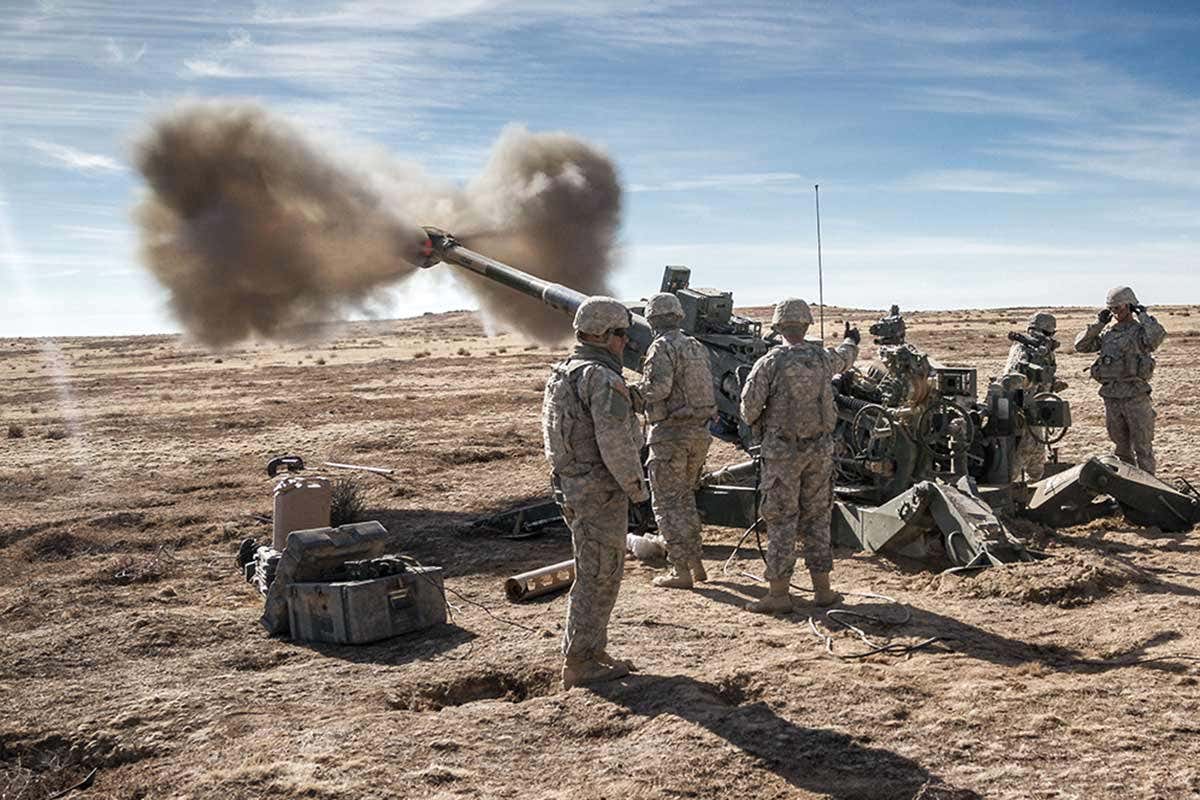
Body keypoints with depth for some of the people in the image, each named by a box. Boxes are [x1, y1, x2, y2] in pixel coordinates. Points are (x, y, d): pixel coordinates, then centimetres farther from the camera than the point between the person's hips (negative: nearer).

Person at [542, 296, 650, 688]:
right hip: (601, 491, -9)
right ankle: (580, 663, 8)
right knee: (598, 576, 0)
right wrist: (637, 486, -11)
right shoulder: (603, 379, -19)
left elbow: (552, 435, 17)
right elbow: (616, 443, -25)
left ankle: (590, 651, 28)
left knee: (598, 572, 19)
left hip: (571, 486, 10)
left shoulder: (562, 374, 11)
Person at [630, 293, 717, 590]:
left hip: (669, 434, -8)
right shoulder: (697, 347, 11)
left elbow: (658, 387, -24)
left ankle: (681, 571, 1)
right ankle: (695, 563, 22)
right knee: (685, 498, 20)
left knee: (667, 503, 1)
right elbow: (708, 387, 12)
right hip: (699, 432, 8)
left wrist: (634, 392, -8)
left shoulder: (661, 347, -12)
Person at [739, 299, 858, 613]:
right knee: (816, 518, 13)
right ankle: (822, 589, 18)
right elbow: (844, 359, 27)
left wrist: (759, 429, 10)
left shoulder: (771, 362, -12)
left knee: (781, 520, 0)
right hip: (819, 448, 4)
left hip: (782, 450, -4)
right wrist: (852, 341, 50)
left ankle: (779, 593, 2)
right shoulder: (822, 358, 3)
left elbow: (749, 405, -13)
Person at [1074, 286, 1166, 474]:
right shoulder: (1107, 334, 12)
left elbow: (1157, 336, -25)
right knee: (1121, 447, 13)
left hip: (1136, 396, -5)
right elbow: (1081, 345, 7)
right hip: (1111, 397, 5)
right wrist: (1098, 323, 3)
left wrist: (1143, 315, -14)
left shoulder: (1140, 330, -3)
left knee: (1142, 446, -1)